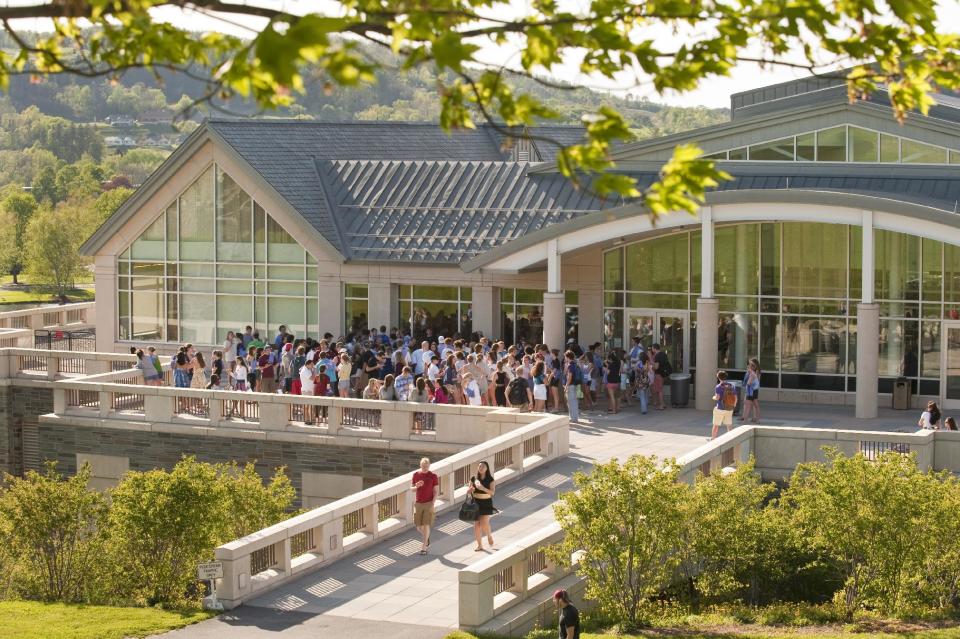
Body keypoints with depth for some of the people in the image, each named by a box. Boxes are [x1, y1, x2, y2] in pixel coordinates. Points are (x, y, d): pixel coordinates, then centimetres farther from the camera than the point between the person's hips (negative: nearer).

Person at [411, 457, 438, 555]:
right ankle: (426, 537, 36)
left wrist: (432, 504, -17)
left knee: (426, 525, -10)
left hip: (429, 504, -3)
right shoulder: (416, 475, 1)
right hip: (418, 504, 3)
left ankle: (423, 548, -2)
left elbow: (436, 491, -7)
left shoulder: (433, 476, -7)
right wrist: (416, 486, -18)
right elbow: (413, 490, 7)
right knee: (418, 526, 3)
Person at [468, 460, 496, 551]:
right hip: (476, 503, 3)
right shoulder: (474, 478, 2)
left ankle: (489, 536, 20)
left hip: (486, 504, -3)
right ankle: (479, 545, 13)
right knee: (476, 524, 2)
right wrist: (472, 488, -19)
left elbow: (492, 492, -14)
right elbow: (468, 491, 4)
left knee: (484, 524, -12)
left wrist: (483, 488, -29)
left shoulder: (490, 479, -5)